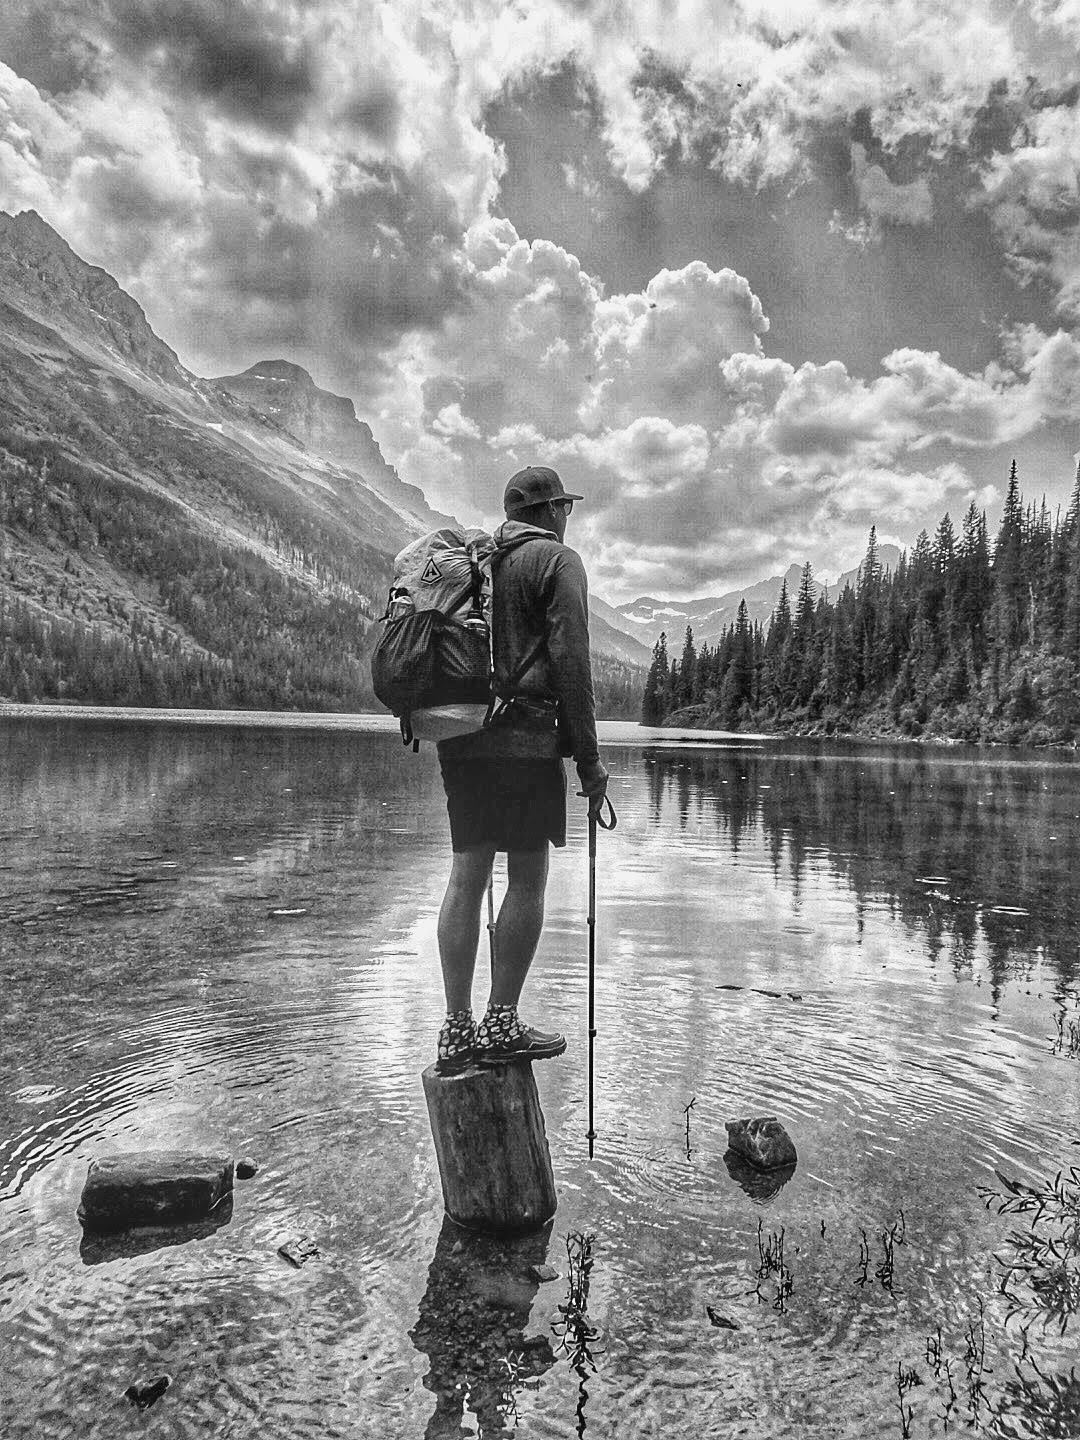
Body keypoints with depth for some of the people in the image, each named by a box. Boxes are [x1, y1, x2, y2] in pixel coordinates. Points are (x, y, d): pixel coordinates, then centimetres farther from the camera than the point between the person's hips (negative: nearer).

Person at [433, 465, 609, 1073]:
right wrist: (589, 758, -7)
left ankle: (457, 1029, 10)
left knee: (467, 875, 7)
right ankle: (501, 1025, 5)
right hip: (524, 737, -6)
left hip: (460, 739, 7)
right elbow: (570, 661, -9)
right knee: (528, 880, 1)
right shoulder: (558, 560, -1)